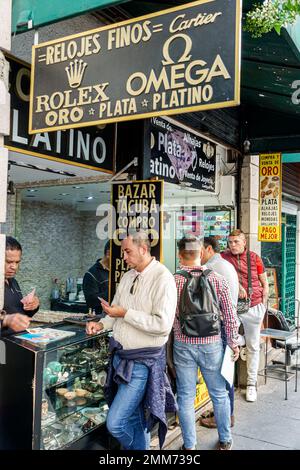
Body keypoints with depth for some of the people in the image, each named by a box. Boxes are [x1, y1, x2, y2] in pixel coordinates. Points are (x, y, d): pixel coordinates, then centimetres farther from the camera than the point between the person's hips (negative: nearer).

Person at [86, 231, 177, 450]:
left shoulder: (162, 278, -17)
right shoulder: (128, 276, 8)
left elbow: (163, 324, -24)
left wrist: (125, 313, -20)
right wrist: (102, 324, 0)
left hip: (142, 361, -7)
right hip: (121, 356, 7)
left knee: (115, 422, -5)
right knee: (133, 418, 19)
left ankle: (134, 446, 23)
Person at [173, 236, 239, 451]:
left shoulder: (173, 281, -9)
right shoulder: (217, 279, -9)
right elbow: (230, 314, -6)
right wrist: (233, 342, 6)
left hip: (183, 345, 0)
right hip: (211, 345, 1)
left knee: (186, 396, 12)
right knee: (219, 394, 18)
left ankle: (189, 445, 24)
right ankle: (225, 441, 33)